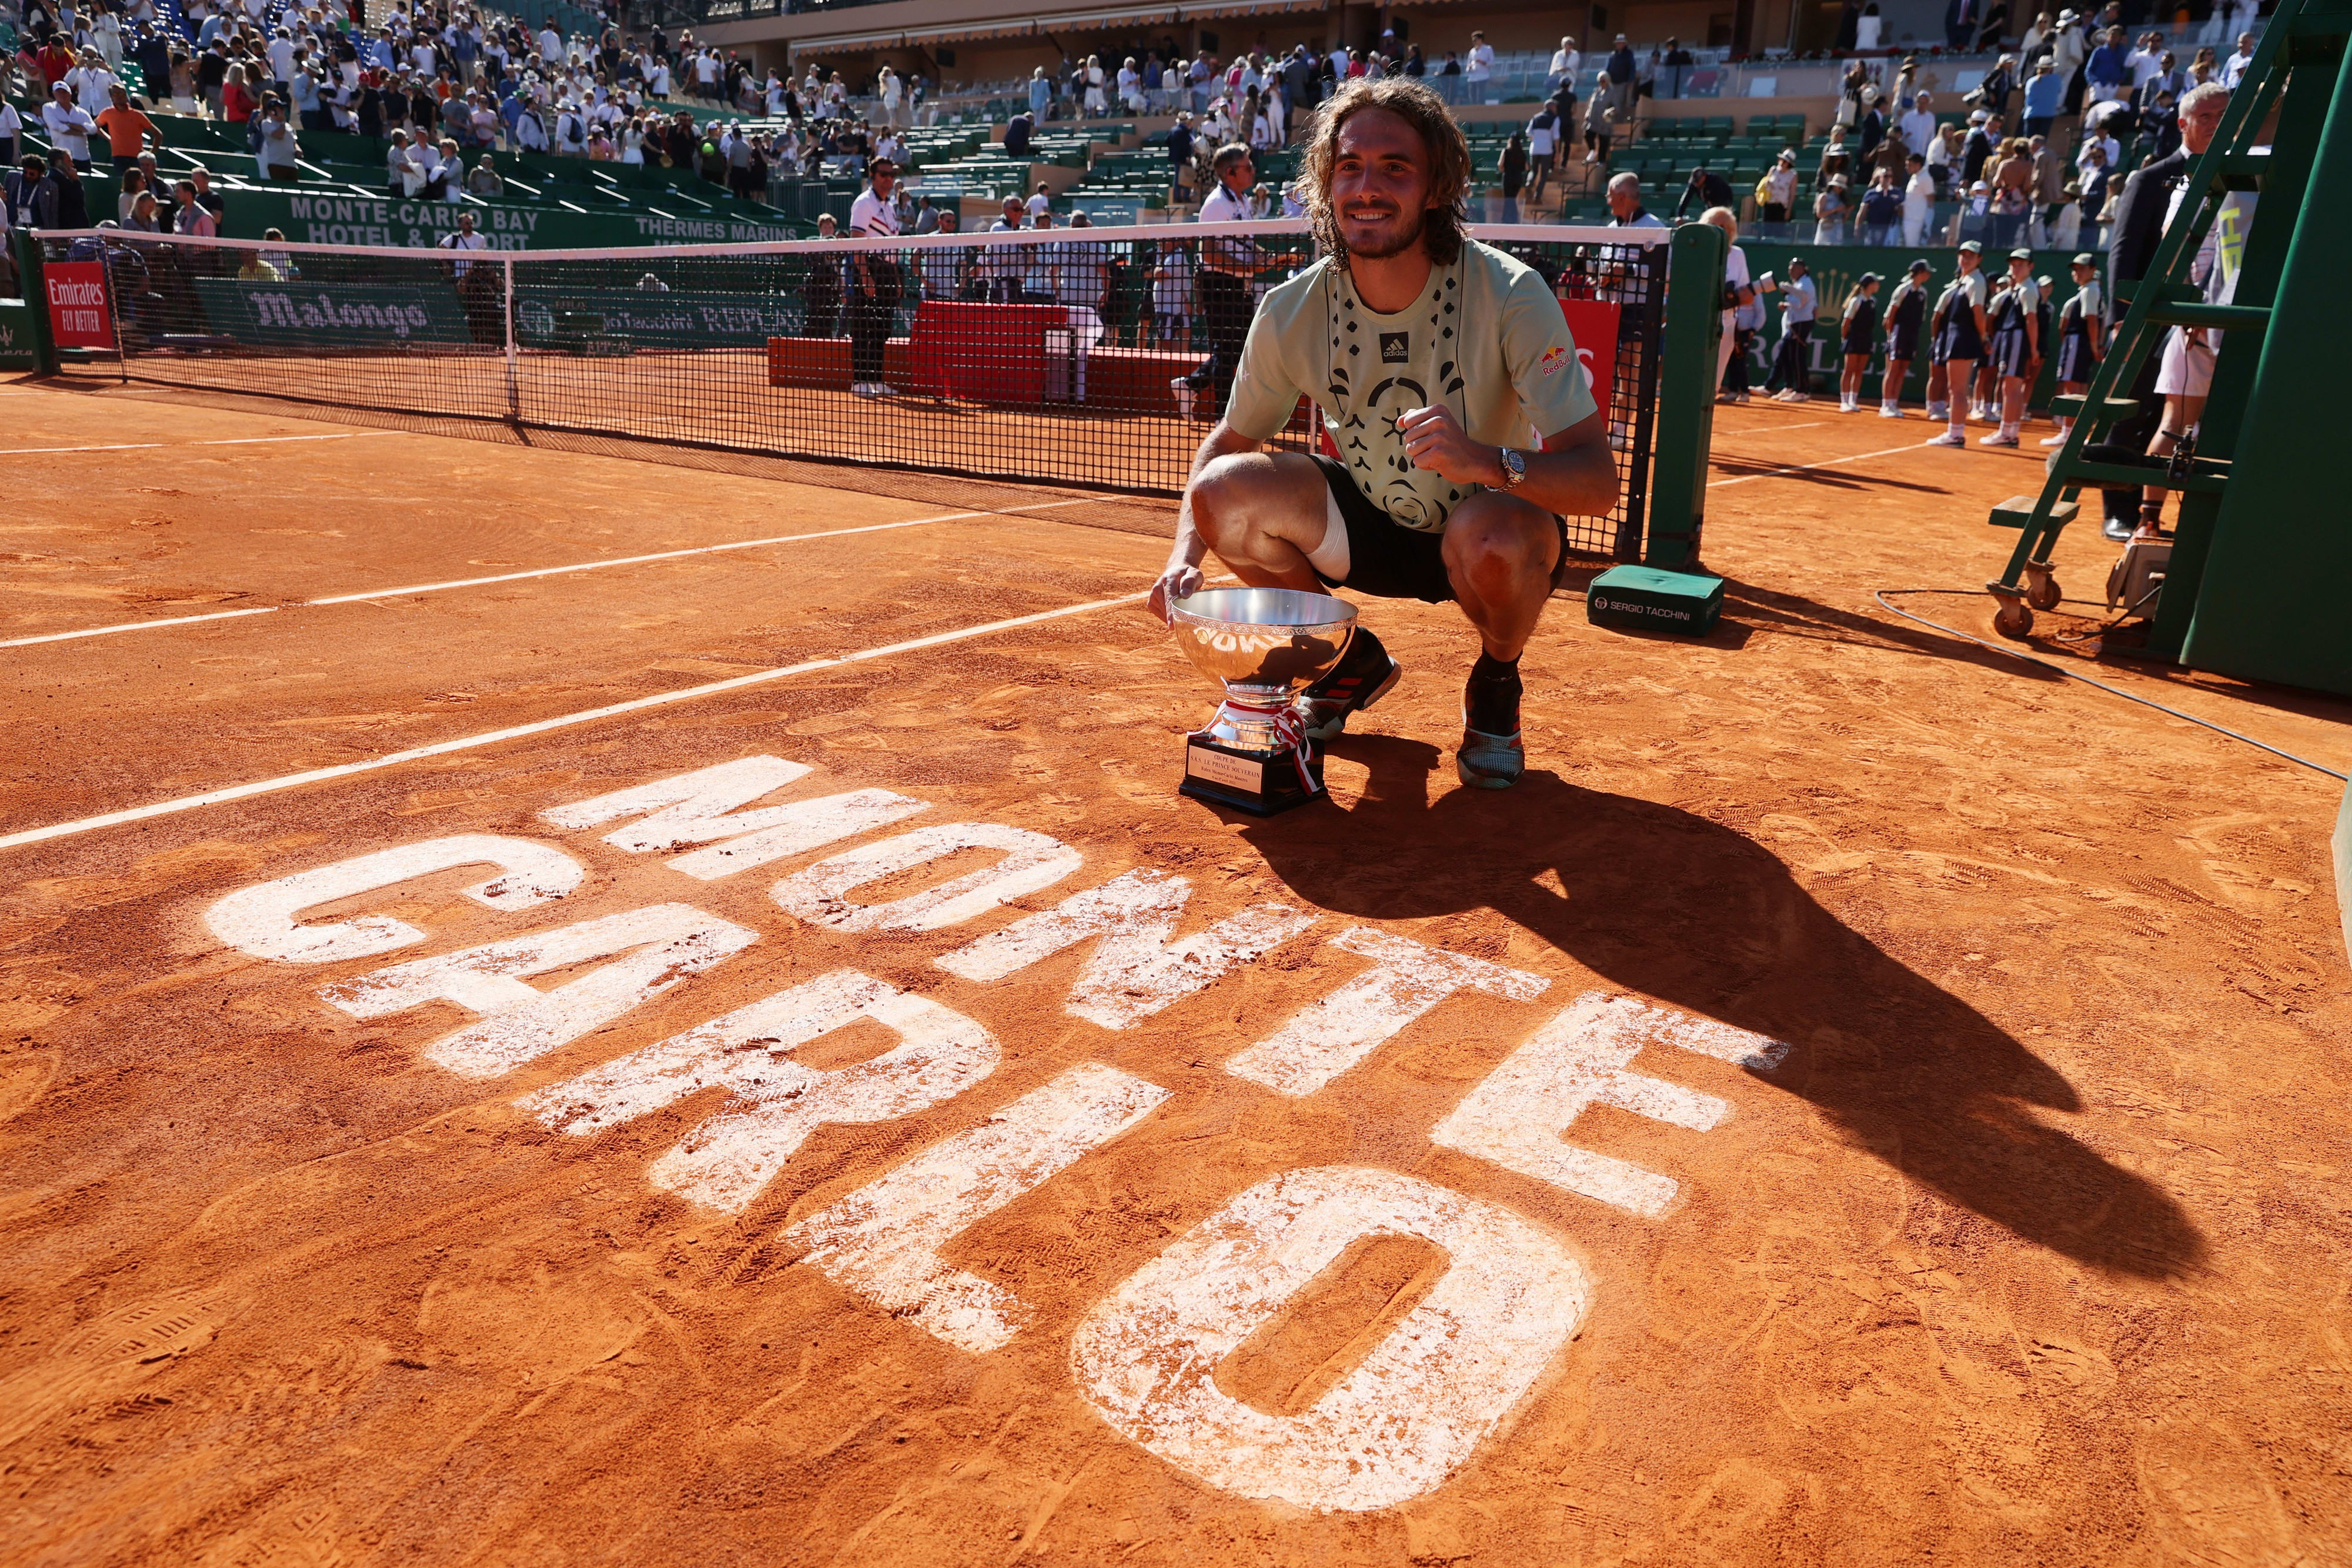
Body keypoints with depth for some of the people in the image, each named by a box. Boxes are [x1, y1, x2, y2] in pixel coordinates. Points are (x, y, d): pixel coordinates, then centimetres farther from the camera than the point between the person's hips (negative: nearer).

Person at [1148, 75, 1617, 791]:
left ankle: (1496, 686, -1)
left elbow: (1598, 479, -29)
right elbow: (1228, 443, 0)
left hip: (1490, 528, -3)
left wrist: (1489, 461, -50)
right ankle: (1352, 659, 7)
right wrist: (1187, 554, -20)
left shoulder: (1511, 296, -23)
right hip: (1370, 527, 4)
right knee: (1225, 490, -21)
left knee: (1495, 537, -39)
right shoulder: (1292, 311, -13)